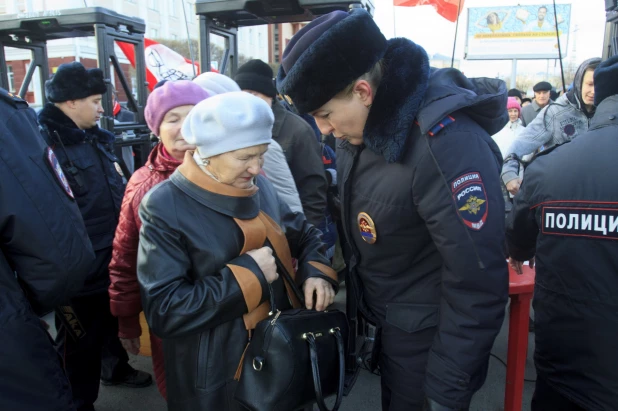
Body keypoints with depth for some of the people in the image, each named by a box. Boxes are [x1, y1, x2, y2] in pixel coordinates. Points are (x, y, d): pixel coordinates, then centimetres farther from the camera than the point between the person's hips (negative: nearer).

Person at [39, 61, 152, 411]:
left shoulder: (97, 138, 9)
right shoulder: (44, 143, -20)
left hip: (113, 260, 8)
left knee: (113, 319, 27)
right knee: (80, 341, 12)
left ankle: (116, 367, 51)